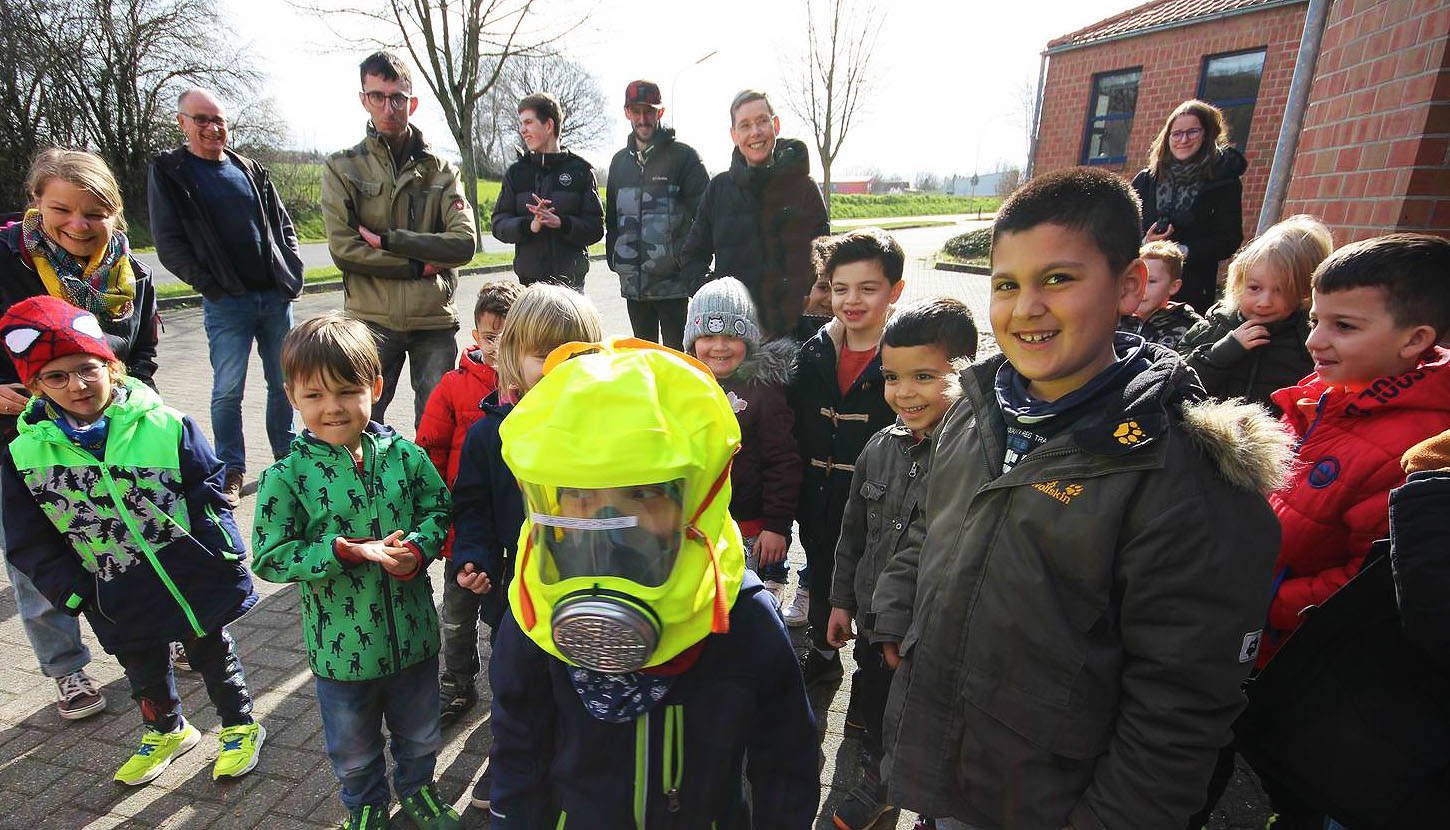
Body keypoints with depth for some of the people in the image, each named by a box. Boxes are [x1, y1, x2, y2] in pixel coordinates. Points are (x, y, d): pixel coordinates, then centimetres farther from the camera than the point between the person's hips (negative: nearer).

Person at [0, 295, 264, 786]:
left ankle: (240, 727, 38)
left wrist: (225, 559, -11)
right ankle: (167, 731, 50)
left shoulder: (165, 426, -13)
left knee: (213, 656, 16)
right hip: (122, 604, 3)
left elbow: (209, 496, -6)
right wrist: (73, 592, -5)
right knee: (145, 673, 24)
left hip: (194, 581, -3)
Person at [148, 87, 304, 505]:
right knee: (228, 390, -2)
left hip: (276, 296, 4)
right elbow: (168, 243, -2)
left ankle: (287, 454, 25)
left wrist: (293, 275, 5)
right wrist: (207, 284, -11)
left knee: (283, 382, 10)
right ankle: (231, 471, 11)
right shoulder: (168, 172, 2)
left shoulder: (249, 169, 12)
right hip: (226, 303, -3)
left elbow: (283, 225, 16)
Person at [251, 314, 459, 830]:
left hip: (412, 633, 2)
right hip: (341, 647, -1)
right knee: (353, 752, 25)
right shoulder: (287, 477, -15)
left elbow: (438, 509, -2)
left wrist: (418, 549, -21)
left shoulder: (405, 455, -10)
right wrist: (343, 552, -26)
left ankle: (417, 788, 55)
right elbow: (270, 558, -13)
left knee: (420, 734, 25)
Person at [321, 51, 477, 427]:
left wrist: (389, 239, -11)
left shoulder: (441, 169, 8)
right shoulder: (342, 167, 6)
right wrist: (419, 265, -10)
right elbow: (343, 248, -6)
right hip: (371, 321, 0)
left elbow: (464, 243, -7)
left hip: (435, 320, 1)